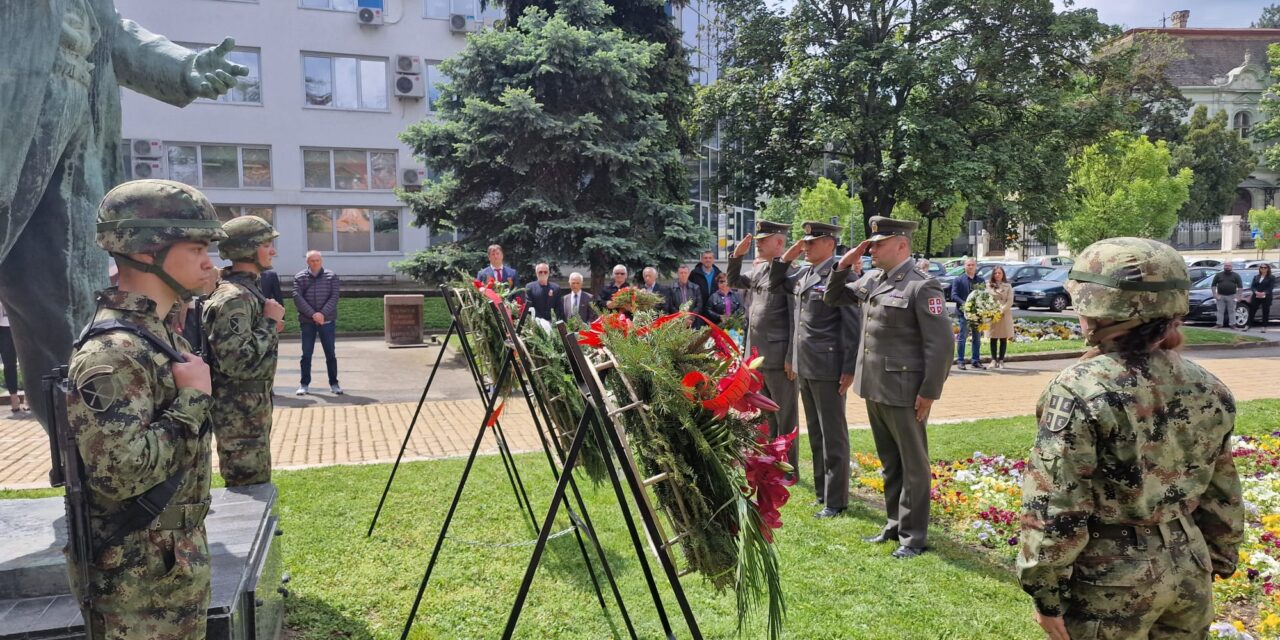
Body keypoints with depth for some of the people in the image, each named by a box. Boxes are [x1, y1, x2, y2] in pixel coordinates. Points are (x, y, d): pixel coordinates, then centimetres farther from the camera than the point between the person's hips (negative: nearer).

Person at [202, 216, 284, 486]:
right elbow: (237, 361, -27)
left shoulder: (248, 290, 12)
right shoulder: (233, 298, -19)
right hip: (239, 413, -10)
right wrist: (269, 322, -20)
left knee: (257, 484, 19)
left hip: (252, 407, 10)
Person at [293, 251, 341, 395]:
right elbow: (297, 298, -7)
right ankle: (304, 384, 13)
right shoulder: (299, 277, 3)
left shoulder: (332, 276, 4)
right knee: (306, 354, 5)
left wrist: (323, 314, -16)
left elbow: (334, 297, -4)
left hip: (327, 321, 0)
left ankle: (334, 383, 12)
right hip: (307, 321, 0)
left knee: (330, 354, 4)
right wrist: (312, 314, -18)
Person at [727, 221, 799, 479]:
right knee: (768, 414, 17)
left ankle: (789, 470, 14)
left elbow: (797, 318, -16)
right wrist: (737, 255, 9)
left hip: (779, 356, -8)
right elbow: (733, 281, 26)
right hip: (758, 354, 8)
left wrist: (792, 357, -18)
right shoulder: (758, 270, 11)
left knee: (785, 416, 3)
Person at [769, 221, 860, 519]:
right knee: (815, 435, 16)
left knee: (833, 436, 2)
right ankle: (822, 491, 29)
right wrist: (787, 256, 9)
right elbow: (774, 285, 25)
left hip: (828, 368, -8)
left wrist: (849, 369, -17)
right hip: (804, 367, 8)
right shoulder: (803, 273, 11)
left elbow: (852, 325, -15)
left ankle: (836, 500, 11)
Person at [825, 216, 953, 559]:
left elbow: (941, 343, -15)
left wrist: (929, 393, -15)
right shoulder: (870, 280, 9)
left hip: (904, 392, -7)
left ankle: (914, 536, 18)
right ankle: (894, 524, 32)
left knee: (913, 464, 7)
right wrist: (844, 265, 5)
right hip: (874, 388, 7)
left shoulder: (922, 286, -13)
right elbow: (833, 297, 22)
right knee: (889, 463, 18)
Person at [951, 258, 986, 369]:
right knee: (962, 337, -2)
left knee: (977, 338, 8)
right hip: (964, 312, -4)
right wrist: (964, 304, -21)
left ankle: (976, 361, 16)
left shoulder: (980, 280, 12)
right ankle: (960, 361, 4)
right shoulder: (958, 280, 1)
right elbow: (953, 296, -6)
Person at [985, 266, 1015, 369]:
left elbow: (1010, 301, -2)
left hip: (1004, 315, 0)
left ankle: (1001, 360, 6)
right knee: (993, 339, 1)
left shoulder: (1008, 286, 6)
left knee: (1003, 339, 1)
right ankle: (994, 360, 6)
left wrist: (1001, 310, -14)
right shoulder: (989, 286, 7)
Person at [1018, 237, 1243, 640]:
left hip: (1110, 581, -6)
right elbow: (1222, 494, 10)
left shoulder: (1080, 390, -22)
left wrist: (1046, 592, -11)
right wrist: (1219, 560, 23)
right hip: (1189, 568, 6)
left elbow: (1055, 507, -20)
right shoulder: (1208, 389, -1)